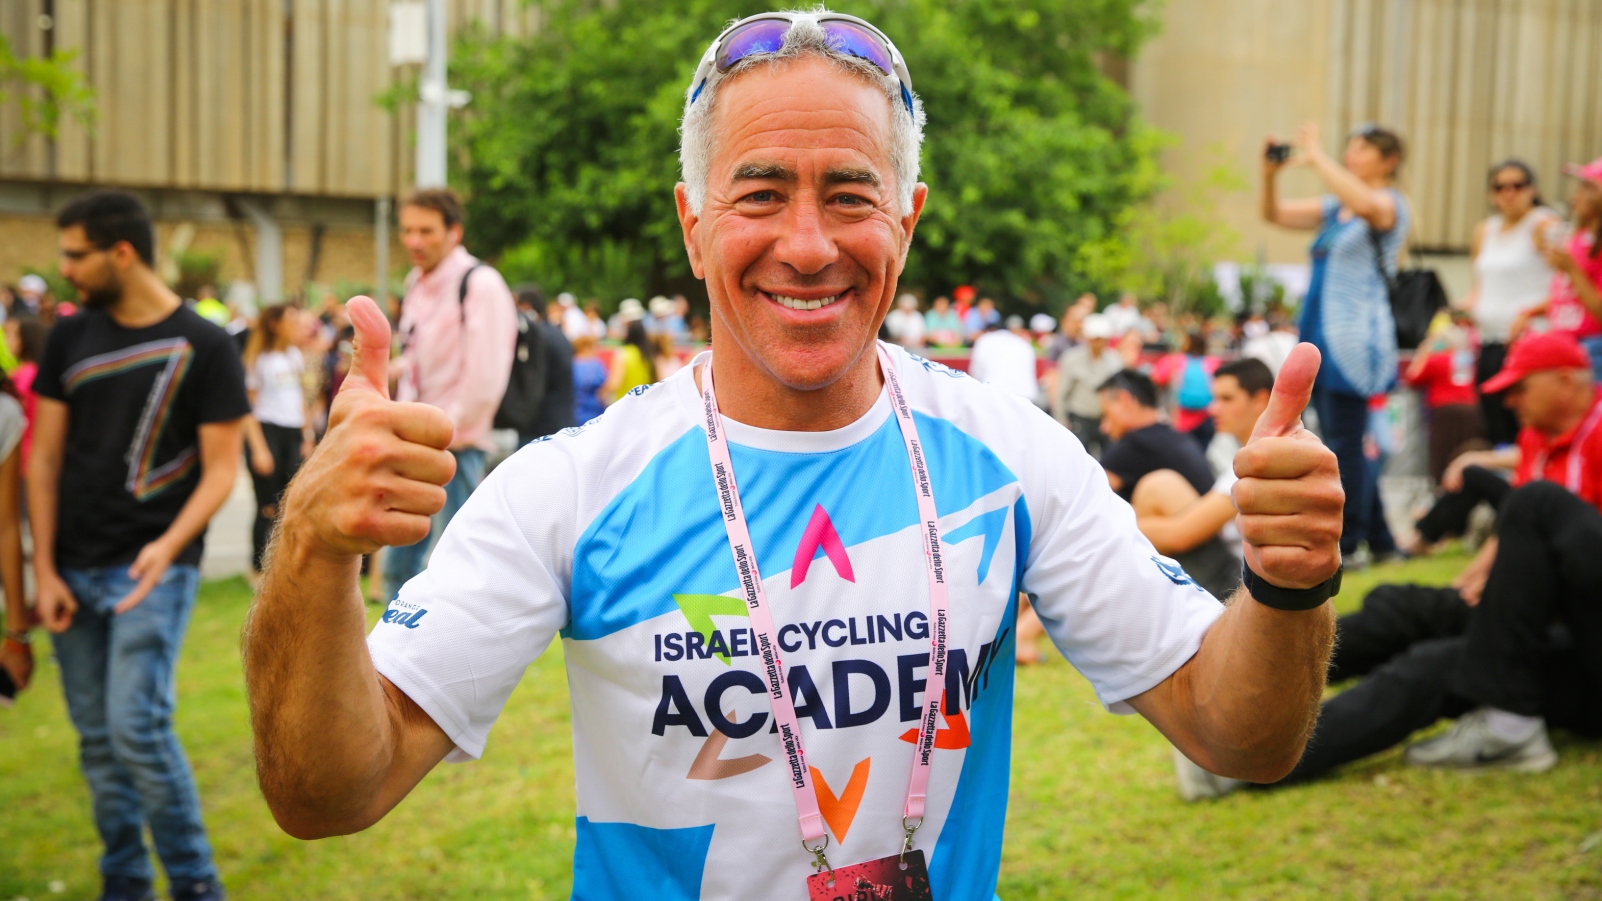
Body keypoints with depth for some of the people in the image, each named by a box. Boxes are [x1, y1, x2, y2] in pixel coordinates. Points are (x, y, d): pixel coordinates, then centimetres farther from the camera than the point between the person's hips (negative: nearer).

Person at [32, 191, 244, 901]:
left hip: (154, 568, -5)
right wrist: (44, 571, 1)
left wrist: (169, 545, -23)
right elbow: (44, 457, 8)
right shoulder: (70, 338, 8)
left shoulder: (204, 346, -5)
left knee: (137, 725, -14)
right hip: (74, 568, 5)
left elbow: (220, 470, -6)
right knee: (96, 738, 9)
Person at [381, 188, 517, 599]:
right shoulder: (416, 283, 13)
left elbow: (486, 377, -19)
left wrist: (450, 434, -15)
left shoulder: (480, 284, -13)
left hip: (455, 445, -8)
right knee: (397, 564, 13)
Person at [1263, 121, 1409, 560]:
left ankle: (1347, 542, 1)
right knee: (1341, 443, 12)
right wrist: (1271, 173, 0)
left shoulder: (1390, 203, -5)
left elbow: (1363, 204, -28)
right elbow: (1275, 215, 18)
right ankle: (1380, 536, 21)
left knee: (1344, 442, -6)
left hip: (1355, 336, -8)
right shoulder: (1335, 207, 17)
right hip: (1321, 332, 8)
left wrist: (1316, 157, -23)